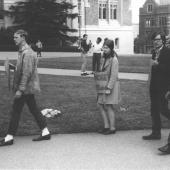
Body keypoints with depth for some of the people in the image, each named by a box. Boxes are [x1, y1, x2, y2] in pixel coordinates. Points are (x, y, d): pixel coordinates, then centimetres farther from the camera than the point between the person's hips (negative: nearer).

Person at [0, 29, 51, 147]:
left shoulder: (27, 53, -18)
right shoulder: (23, 51, 13)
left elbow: (27, 73, -23)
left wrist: (20, 89, -24)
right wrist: (17, 86, 20)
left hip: (25, 88, -10)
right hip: (29, 88, 10)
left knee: (16, 112, -3)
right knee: (34, 109, 13)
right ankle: (45, 133, 19)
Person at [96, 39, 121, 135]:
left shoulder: (113, 60, -16)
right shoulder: (105, 58, 12)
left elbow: (114, 75, -19)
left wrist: (109, 88, -21)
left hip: (111, 86, -9)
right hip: (104, 85, 9)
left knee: (109, 107, -4)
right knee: (101, 105, 9)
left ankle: (112, 128, 7)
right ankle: (106, 126, 18)